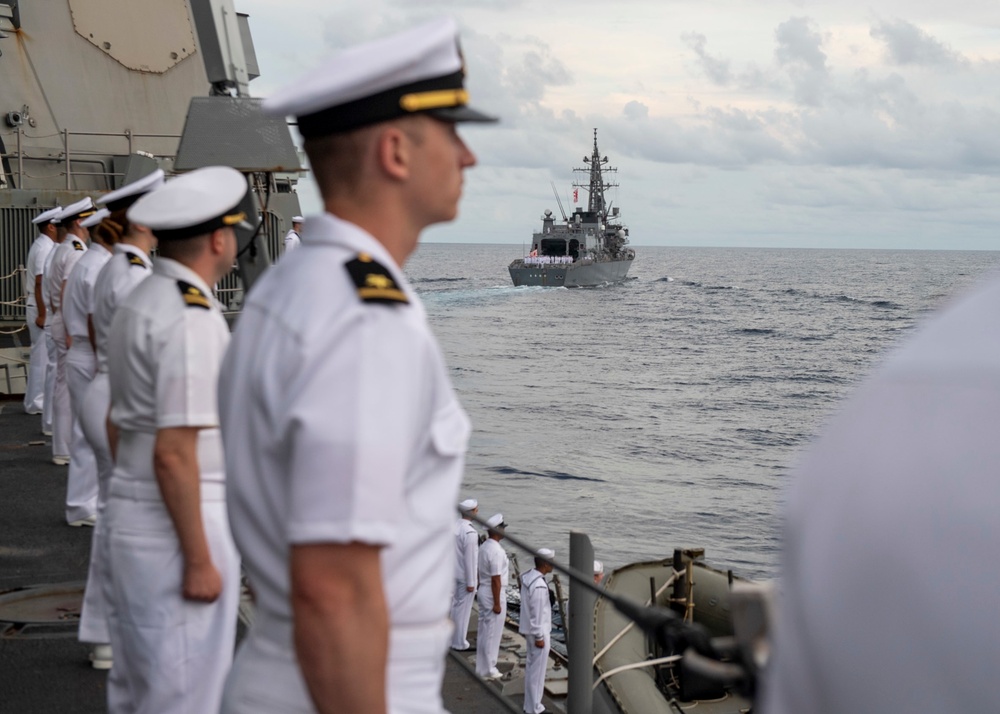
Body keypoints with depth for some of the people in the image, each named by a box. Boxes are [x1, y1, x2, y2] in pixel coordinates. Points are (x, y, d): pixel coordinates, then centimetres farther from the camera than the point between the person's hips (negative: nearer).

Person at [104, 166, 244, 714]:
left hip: (131, 517, 10)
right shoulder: (192, 318, -20)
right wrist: (200, 560, -19)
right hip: (179, 525, -10)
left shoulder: (137, 304, 11)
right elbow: (174, 453, -23)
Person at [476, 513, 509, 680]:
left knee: (483, 631, 15)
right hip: (494, 594, -9)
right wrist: (497, 603, -20)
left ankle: (481, 666, 23)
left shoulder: (484, 546, 7)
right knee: (493, 633, 0)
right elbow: (496, 579, -23)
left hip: (483, 591, 9)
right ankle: (489, 669, 7)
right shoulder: (496, 551, -22)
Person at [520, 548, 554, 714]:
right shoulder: (539, 586, -28)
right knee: (537, 670, 1)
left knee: (531, 666, 19)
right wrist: (539, 637, -18)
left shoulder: (527, 576, 2)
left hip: (528, 629, 10)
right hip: (538, 632, -10)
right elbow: (537, 613, -25)